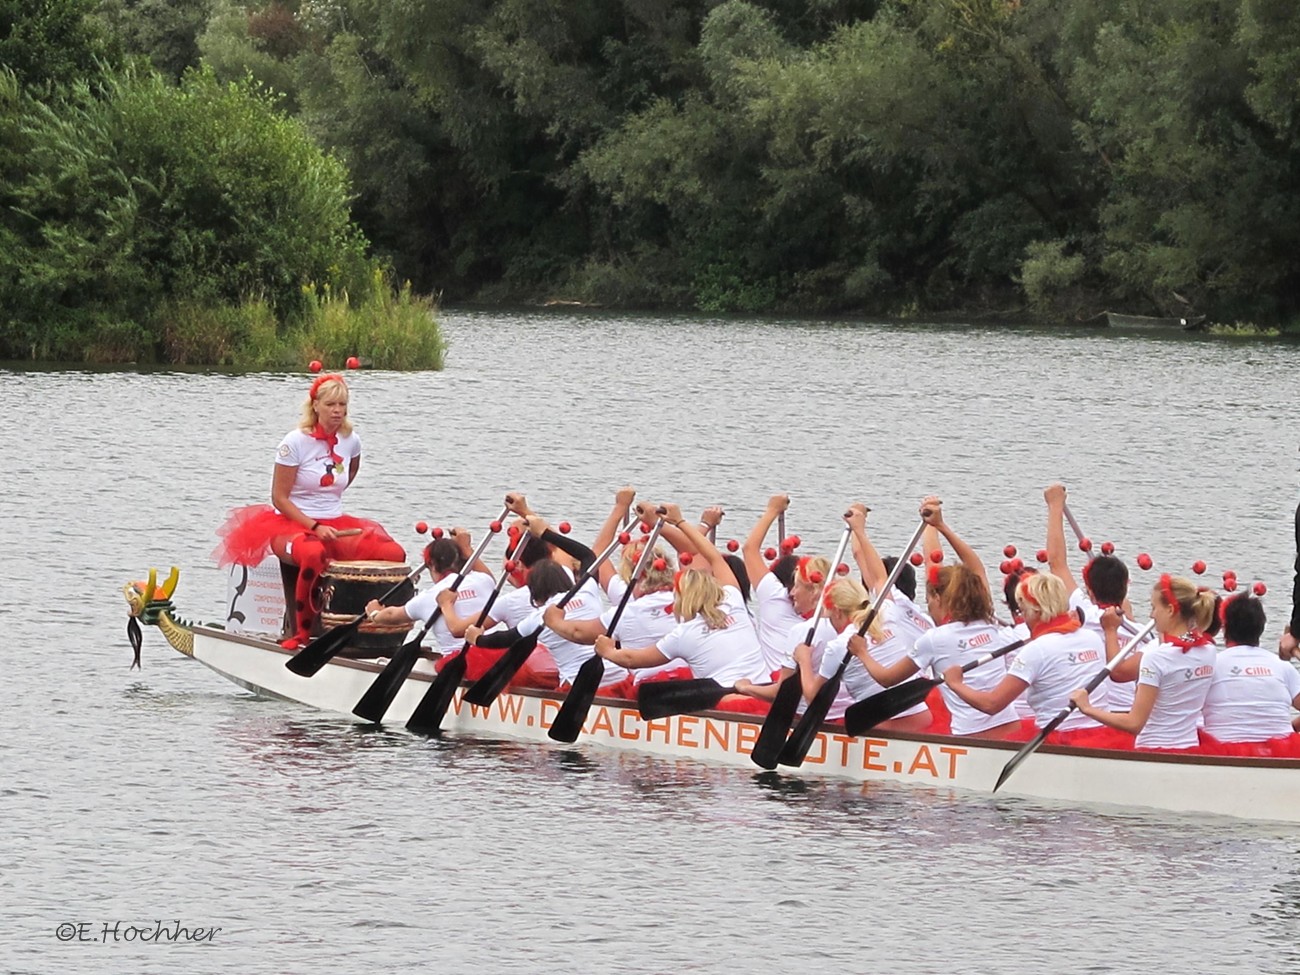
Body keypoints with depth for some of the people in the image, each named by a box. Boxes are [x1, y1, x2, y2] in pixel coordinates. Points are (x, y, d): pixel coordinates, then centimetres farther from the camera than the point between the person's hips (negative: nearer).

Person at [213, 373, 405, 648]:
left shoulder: (350, 441, 6)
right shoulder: (296, 442, -10)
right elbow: (279, 498, -10)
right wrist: (315, 527, -19)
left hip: (336, 526, 5)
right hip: (291, 525, -5)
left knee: (393, 553, -20)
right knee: (313, 554, -43)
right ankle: (301, 632, -25)